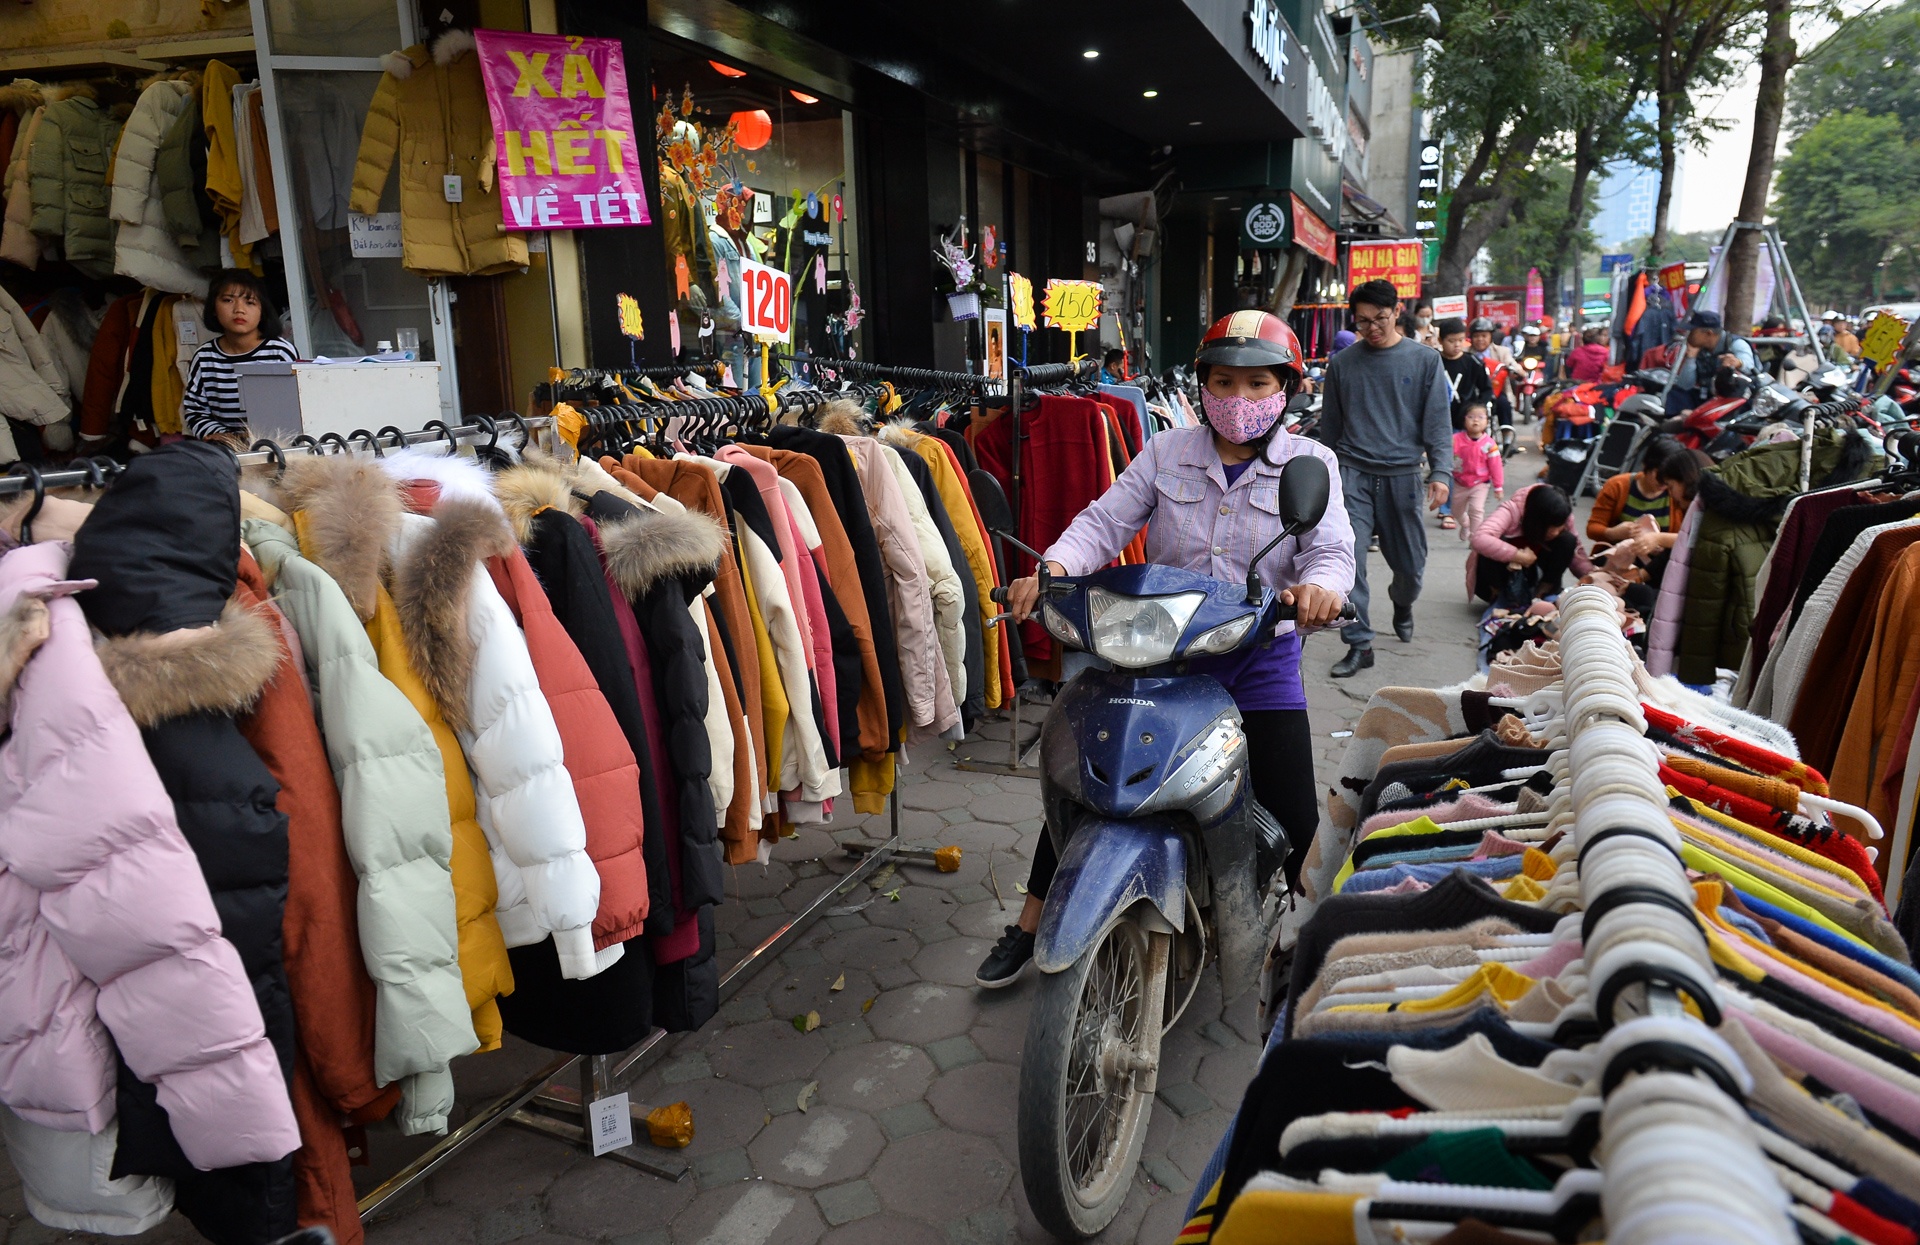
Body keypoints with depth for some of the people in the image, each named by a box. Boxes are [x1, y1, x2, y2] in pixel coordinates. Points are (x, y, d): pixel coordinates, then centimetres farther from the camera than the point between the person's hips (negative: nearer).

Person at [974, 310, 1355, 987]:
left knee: (1296, 821, -2)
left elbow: (1331, 548, -11)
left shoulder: (1310, 463, 2)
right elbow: (1105, 521, -3)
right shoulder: (1167, 452, 5)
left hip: (1262, 657, -1)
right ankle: (1029, 926, 18)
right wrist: (1052, 570, -23)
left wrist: (1320, 587, -36)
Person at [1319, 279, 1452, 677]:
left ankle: (1402, 603, 45)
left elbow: (1438, 422, 0)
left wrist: (1441, 472, -12)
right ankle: (1359, 644, -4)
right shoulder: (1342, 363, 6)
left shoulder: (1425, 360, 3)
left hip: (1403, 475, 0)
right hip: (1353, 474, 0)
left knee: (1410, 563, 10)